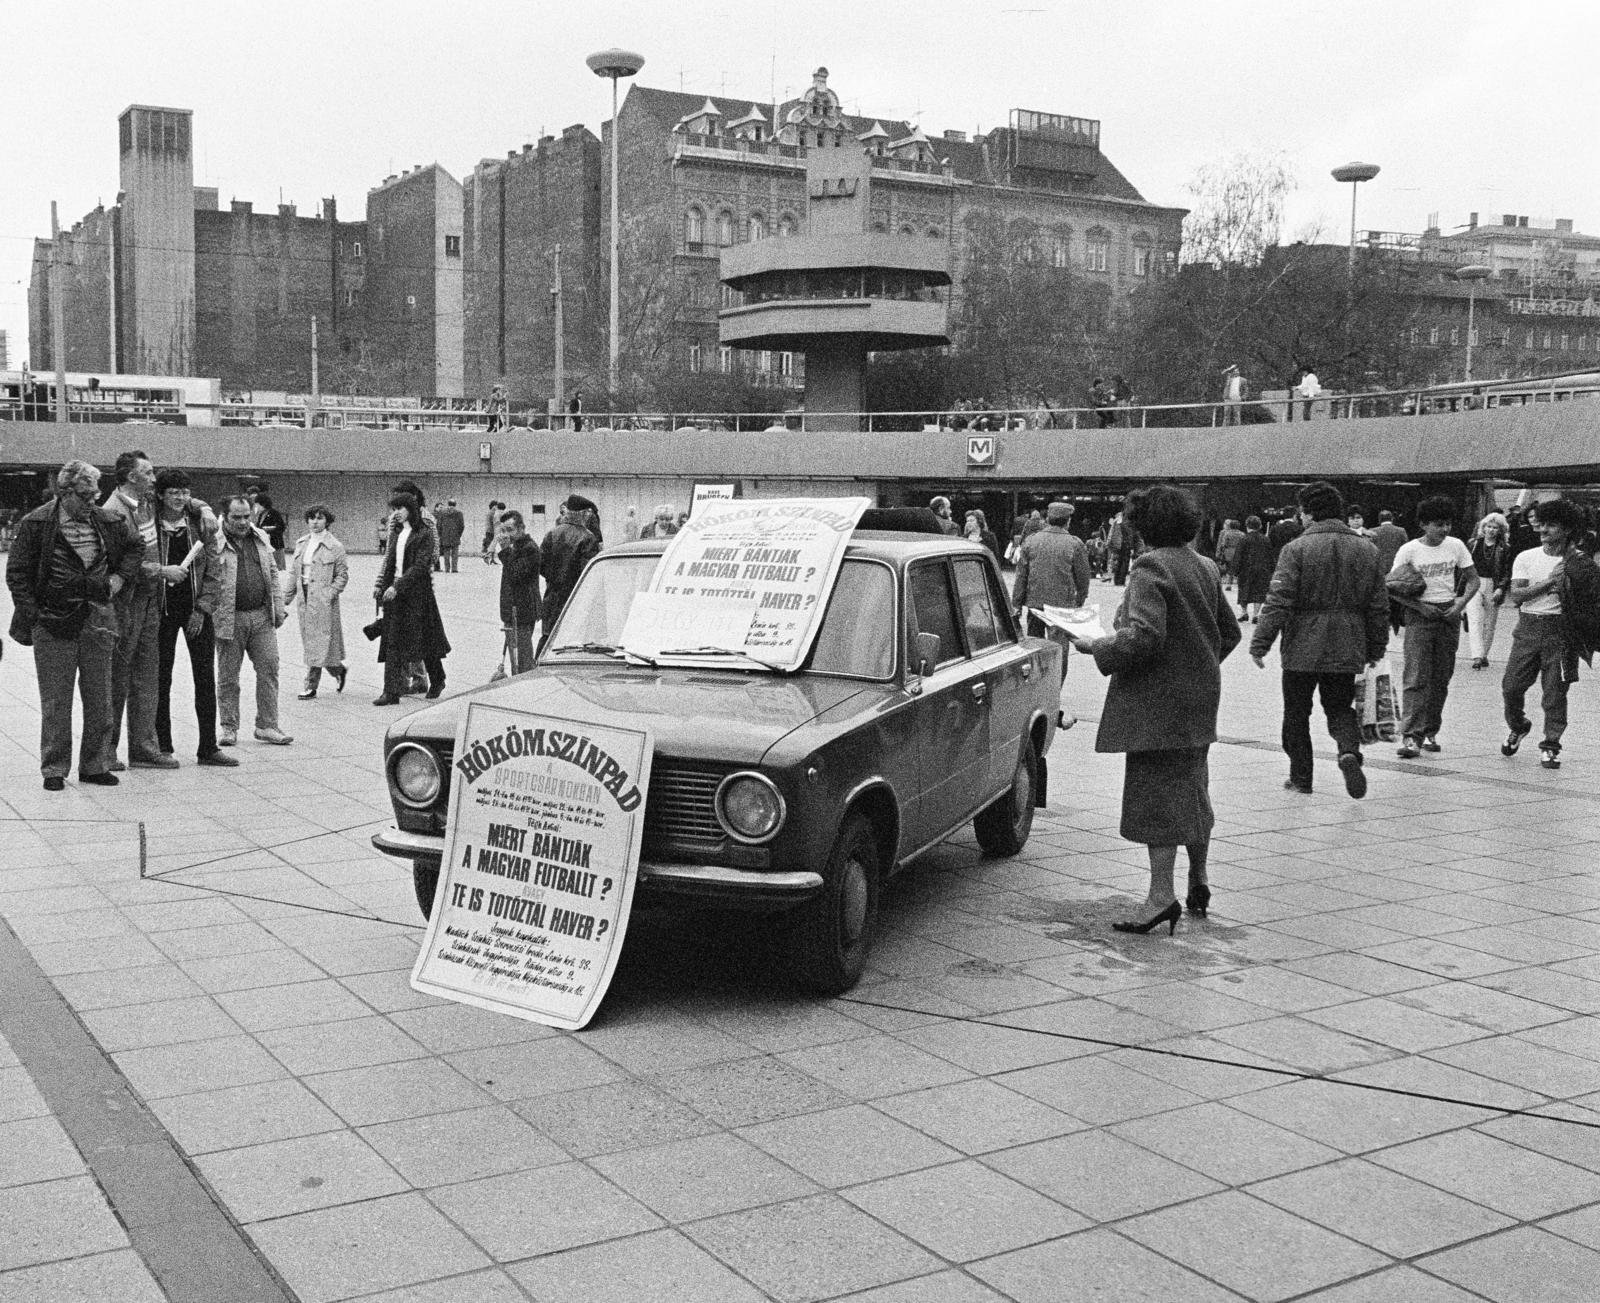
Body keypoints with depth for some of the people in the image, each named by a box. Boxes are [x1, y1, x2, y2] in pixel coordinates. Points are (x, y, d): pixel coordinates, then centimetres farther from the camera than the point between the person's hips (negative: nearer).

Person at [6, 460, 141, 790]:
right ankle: (54, 769, 10)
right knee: (55, 702, 1)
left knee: (99, 701, 7)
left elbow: (136, 546, 24)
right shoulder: (36, 524, -4)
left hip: (97, 621, 4)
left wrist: (120, 577, 9)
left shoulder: (107, 522, 7)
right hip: (52, 623, -4)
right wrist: (32, 614, -9)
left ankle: (94, 766, 18)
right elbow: (17, 573, -1)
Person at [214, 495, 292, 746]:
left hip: (261, 616, 4)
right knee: (228, 676, 5)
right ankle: (229, 728, 16)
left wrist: (278, 607, 11)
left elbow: (273, 574, 18)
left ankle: (267, 725, 10)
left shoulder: (261, 539, 12)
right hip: (230, 619, -4)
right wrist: (208, 615, -14)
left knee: (269, 669, 2)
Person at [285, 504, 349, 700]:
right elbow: (294, 572, 15)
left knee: (319, 642, -5)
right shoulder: (301, 543, 11)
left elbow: (342, 575, -4)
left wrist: (330, 593, -15)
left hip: (323, 601, -6)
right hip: (305, 598, 6)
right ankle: (338, 670, 30)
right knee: (309, 641, 11)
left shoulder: (335, 546, -5)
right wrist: (287, 598, 12)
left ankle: (309, 687, 1)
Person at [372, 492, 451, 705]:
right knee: (392, 641, 1)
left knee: (425, 638, 4)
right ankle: (391, 691, 1)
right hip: (394, 592, 6)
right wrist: (381, 585, 4)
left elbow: (419, 566, -17)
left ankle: (437, 681, 23)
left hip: (417, 592, -6)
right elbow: (390, 561, 16)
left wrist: (397, 586, -22)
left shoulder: (424, 533, -10)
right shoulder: (397, 531, 12)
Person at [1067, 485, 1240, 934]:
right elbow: (1229, 632, 17)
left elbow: (1143, 635, -27)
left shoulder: (1150, 568, -17)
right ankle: (1199, 881, 30)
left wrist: (1097, 647, -14)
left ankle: (1162, 895, -5)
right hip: (1200, 696, 9)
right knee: (1193, 787, 19)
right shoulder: (1206, 567, 10)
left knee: (1155, 791, -5)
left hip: (1158, 700, -9)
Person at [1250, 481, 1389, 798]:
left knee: (1296, 714, 10)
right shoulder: (1366, 549, 6)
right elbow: (1379, 604, 9)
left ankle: (1301, 777, 16)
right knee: (1340, 708, 16)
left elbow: (1278, 602, -15)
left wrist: (1260, 642, -11)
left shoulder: (1298, 549, -9)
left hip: (1302, 648, -4)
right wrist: (1375, 648, 18)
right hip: (1347, 650, 4)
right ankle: (1349, 750, -11)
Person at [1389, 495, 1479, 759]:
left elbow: (1473, 579, 12)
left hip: (1449, 613, 4)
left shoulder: (1456, 546, 4)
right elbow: (1391, 586, -6)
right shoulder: (1409, 550, -6)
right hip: (1420, 615, -4)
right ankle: (1410, 736, -16)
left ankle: (1430, 732, 21)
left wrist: (1461, 602, -6)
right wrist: (1420, 606, -14)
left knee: (1441, 678, 8)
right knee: (1417, 677, -12)